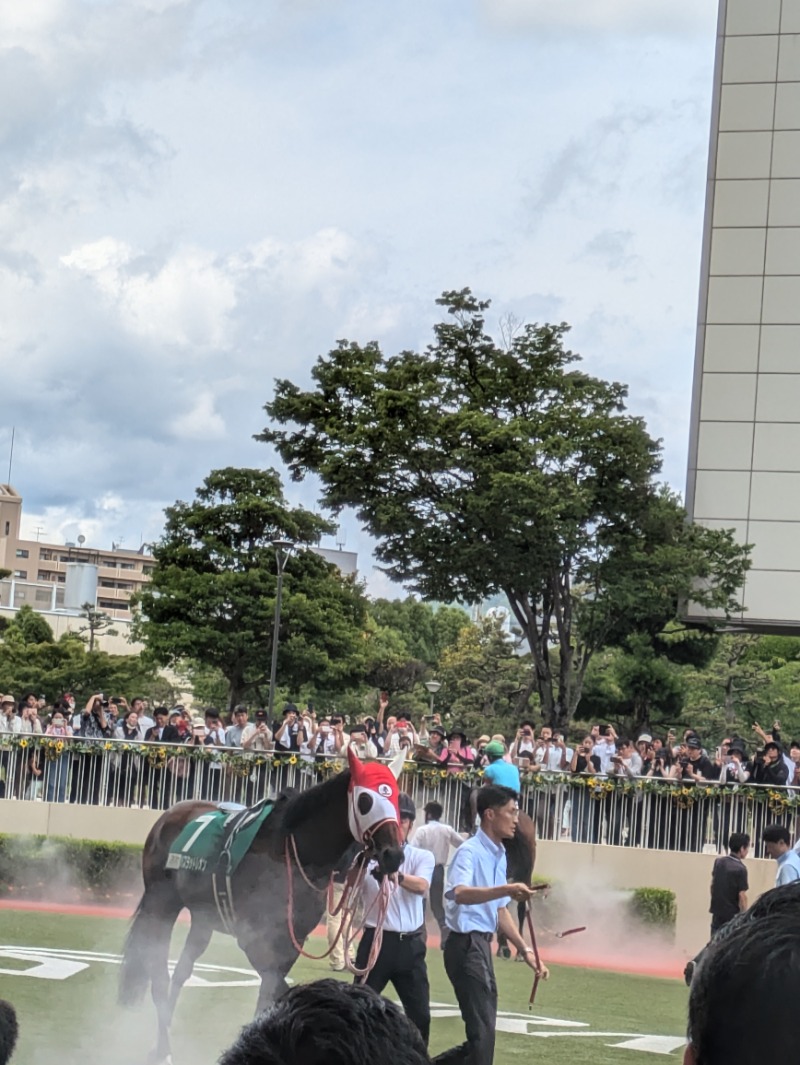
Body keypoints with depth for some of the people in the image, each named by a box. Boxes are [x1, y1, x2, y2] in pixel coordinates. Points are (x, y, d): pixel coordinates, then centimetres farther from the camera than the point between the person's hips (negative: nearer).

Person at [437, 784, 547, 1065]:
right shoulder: (470, 851, -14)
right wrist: (507, 889, -47)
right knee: (482, 1031, -10)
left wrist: (525, 950, 18)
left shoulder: (499, 856, 14)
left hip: (483, 946, 9)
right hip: (466, 945, -9)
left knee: (482, 1031, 13)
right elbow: (460, 893, -34)